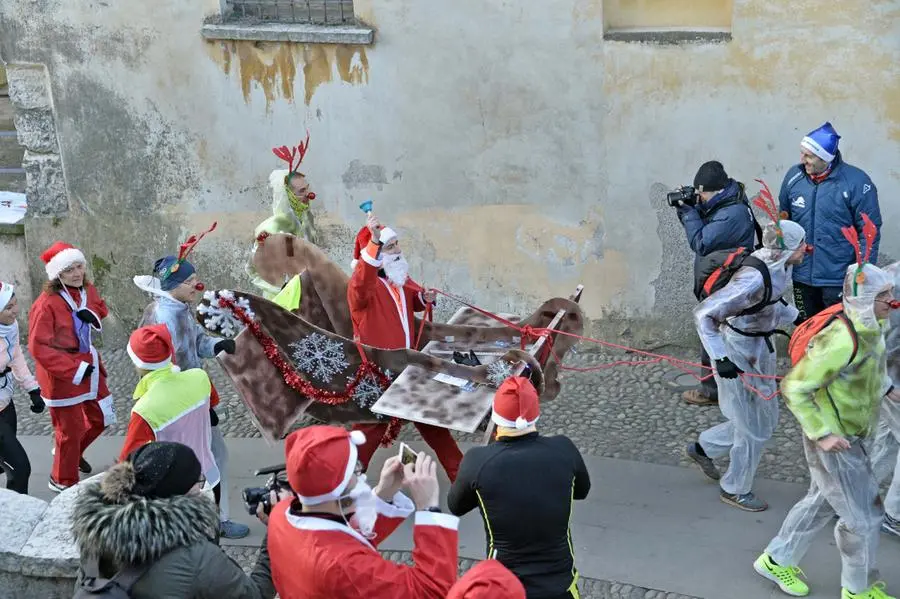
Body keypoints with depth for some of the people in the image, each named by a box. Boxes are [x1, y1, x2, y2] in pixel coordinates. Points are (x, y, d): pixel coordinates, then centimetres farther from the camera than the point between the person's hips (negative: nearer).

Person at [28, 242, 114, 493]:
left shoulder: (87, 290, -2)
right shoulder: (46, 304, -24)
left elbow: (101, 309, 17)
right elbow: (38, 347, -24)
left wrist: (91, 313, -8)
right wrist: (74, 368, -24)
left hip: (88, 364, 8)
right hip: (61, 374, -7)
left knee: (101, 418, 20)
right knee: (70, 430, 5)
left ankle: (70, 452, 47)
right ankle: (63, 480, 28)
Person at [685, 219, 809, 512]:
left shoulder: (780, 266, -6)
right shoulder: (754, 279, -32)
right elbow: (704, 314, -30)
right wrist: (721, 358, -33)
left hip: (760, 349, 9)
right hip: (738, 353, -9)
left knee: (767, 418, 21)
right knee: (753, 427, 7)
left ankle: (703, 447, 39)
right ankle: (735, 489, 29)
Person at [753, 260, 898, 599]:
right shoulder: (842, 342, -31)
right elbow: (794, 388, -26)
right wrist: (821, 433, -25)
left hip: (852, 435, 9)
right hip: (834, 442, -9)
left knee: (822, 502, 24)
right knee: (862, 517, 6)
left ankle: (776, 560, 40)